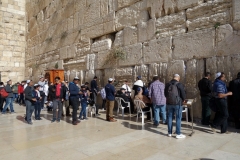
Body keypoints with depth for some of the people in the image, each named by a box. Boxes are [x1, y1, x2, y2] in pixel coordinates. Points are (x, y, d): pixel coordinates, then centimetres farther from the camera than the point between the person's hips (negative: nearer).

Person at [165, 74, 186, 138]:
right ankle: (178, 134, 6)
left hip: (169, 103, 5)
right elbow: (183, 94, -8)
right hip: (177, 103, -5)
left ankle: (170, 133, 19)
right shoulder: (179, 84, -10)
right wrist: (183, 99, 11)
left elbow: (165, 94, 14)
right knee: (178, 118, 3)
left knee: (170, 117, 11)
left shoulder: (167, 84, 6)